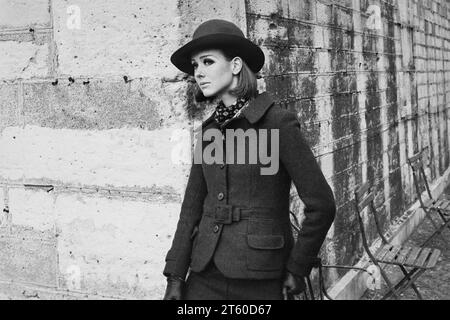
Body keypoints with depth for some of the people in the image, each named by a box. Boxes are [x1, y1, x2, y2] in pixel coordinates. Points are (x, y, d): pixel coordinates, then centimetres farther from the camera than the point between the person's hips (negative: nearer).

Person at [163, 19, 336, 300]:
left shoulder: (278, 122, -11)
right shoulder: (210, 130, 7)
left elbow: (322, 204, -12)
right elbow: (193, 207, 8)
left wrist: (297, 270, -4)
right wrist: (175, 278, 4)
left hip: (259, 281, -5)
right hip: (205, 277, 5)